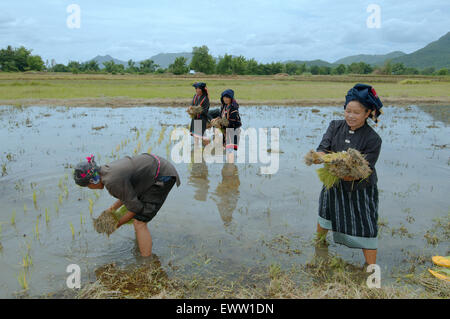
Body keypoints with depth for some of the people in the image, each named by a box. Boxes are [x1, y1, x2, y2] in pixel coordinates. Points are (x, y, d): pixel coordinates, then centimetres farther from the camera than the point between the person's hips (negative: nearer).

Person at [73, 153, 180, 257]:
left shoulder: (112, 182, -23)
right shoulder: (106, 170, 4)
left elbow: (135, 207, -14)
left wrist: (118, 223, -1)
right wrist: (114, 207, 12)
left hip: (163, 177, -10)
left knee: (139, 222, -10)